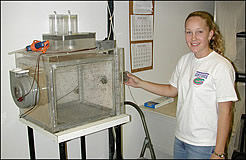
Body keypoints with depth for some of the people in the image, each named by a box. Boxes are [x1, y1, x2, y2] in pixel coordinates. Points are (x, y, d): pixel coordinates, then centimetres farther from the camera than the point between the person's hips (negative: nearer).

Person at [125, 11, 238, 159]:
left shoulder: (221, 66, -17)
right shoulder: (185, 60, 4)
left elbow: (225, 112, -17)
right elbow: (172, 90, 15)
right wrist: (140, 83, 11)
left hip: (204, 145, -6)